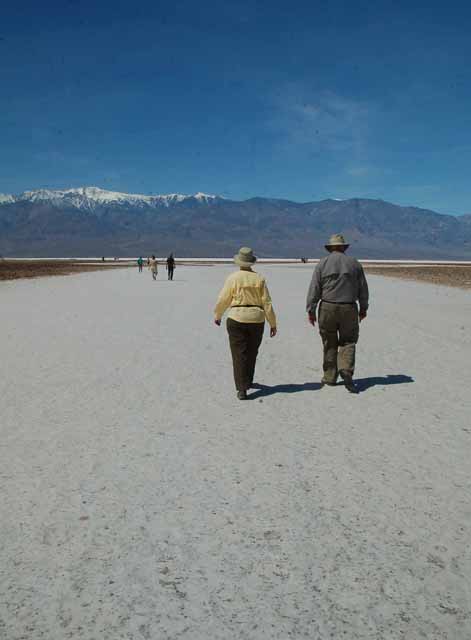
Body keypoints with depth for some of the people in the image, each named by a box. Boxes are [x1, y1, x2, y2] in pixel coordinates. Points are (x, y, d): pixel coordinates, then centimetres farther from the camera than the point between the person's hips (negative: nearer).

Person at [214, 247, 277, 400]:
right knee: (251, 353, 20)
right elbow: (267, 303, -1)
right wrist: (273, 324, 6)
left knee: (239, 354, 0)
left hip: (237, 319, -2)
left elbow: (223, 300, 0)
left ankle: (242, 389, -6)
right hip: (257, 320, 3)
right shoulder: (259, 279, 0)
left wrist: (217, 315, 18)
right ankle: (247, 381, 36)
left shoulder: (233, 278, -5)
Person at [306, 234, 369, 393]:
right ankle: (346, 370, -14)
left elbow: (314, 289, -4)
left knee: (330, 344, 10)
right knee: (348, 342, 8)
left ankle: (330, 377, 15)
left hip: (327, 308, 0)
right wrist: (363, 308, 17)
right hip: (349, 309, 1)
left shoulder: (322, 264, -1)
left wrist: (311, 310, 1)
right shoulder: (354, 263, 4)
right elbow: (363, 289, 7)